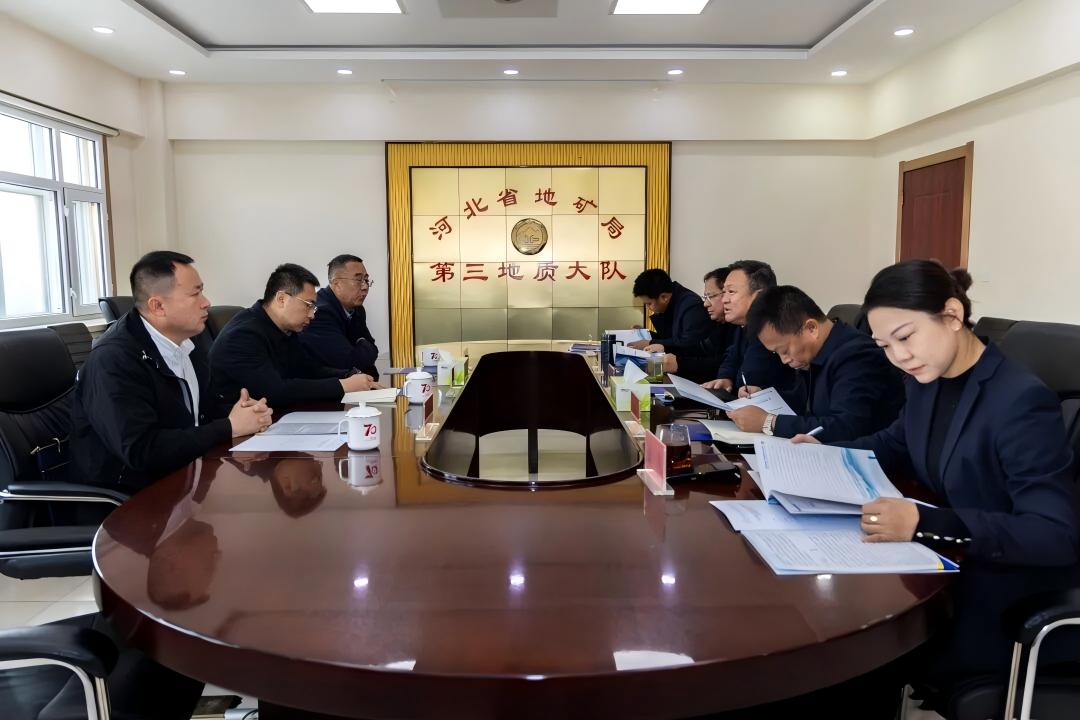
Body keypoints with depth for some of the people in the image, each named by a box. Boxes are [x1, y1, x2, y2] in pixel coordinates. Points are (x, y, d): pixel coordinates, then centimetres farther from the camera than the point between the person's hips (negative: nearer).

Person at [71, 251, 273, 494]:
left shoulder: (189, 338, 3)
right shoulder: (113, 360, -21)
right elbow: (140, 451, -28)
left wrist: (245, 411, -10)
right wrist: (230, 427, -22)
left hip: (187, 472, 7)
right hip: (134, 494, -7)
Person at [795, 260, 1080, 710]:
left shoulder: (1021, 401, -22)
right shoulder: (927, 382, 2)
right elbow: (896, 445, 22)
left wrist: (927, 524, -38)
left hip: (1023, 602, -7)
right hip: (956, 567, 7)